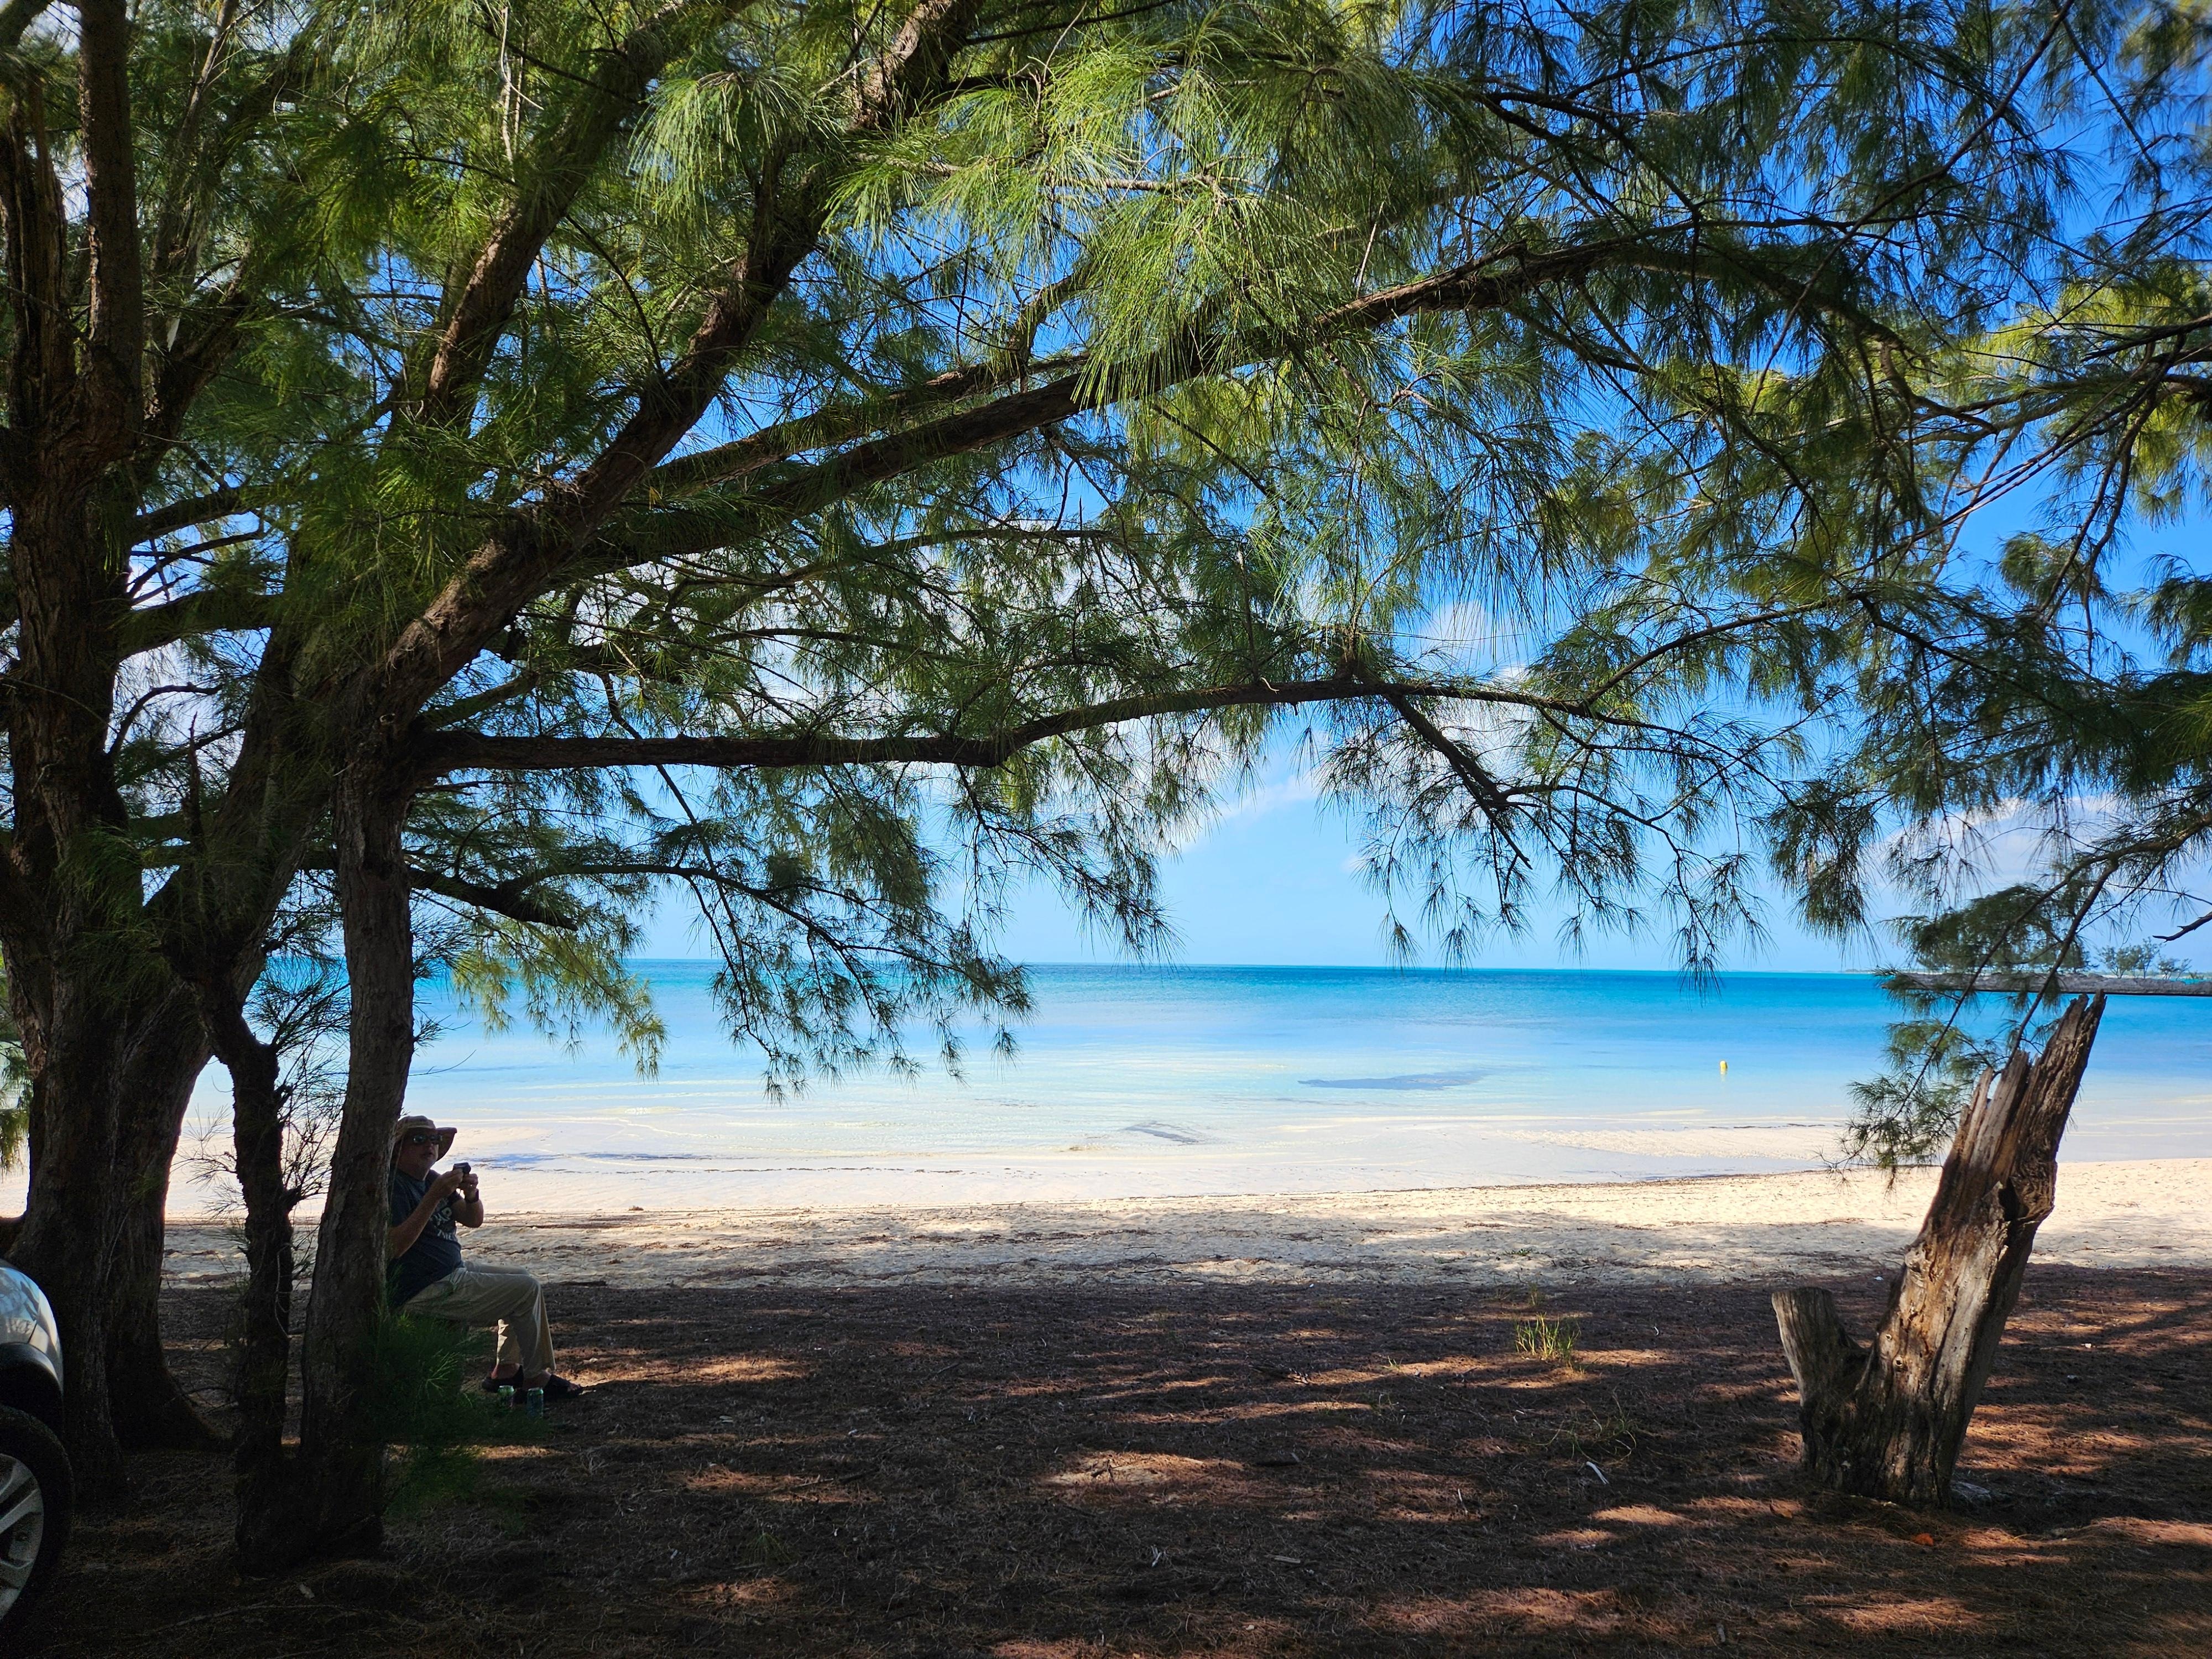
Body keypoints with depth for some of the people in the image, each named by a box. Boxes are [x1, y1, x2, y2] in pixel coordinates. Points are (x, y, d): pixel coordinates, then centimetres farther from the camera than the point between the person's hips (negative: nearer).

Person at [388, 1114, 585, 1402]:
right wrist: (434, 1197, -31)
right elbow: (392, 1248, -29)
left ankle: (505, 1370, 16)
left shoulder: (431, 1179, 14)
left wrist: (471, 1195, -13)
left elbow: (474, 1220, 10)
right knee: (527, 1290, -13)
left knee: (523, 1281, 18)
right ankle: (536, 1379, -2)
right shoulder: (393, 1186, -15)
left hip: (453, 1273, 10)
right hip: (427, 1293, -10)